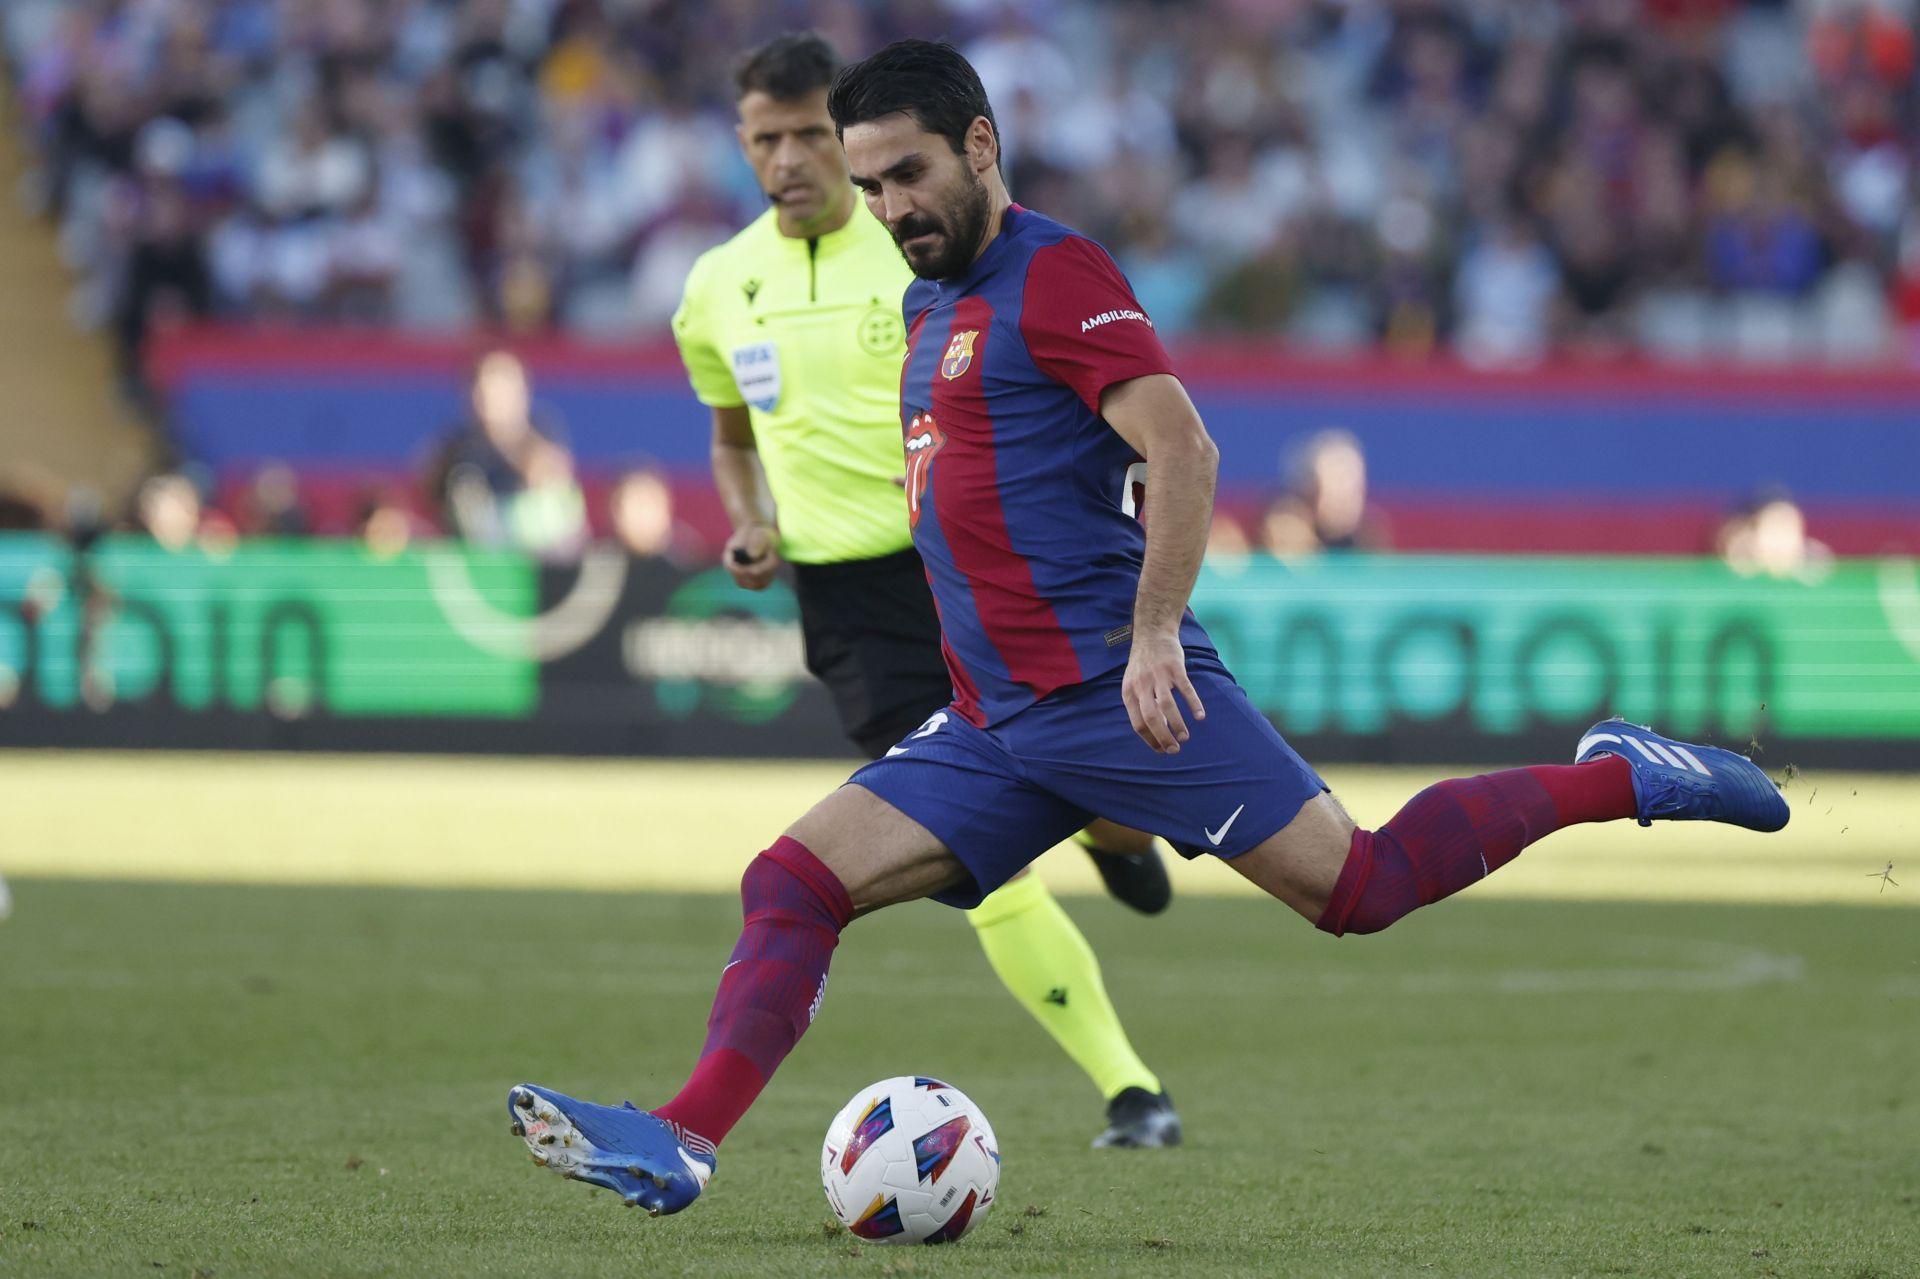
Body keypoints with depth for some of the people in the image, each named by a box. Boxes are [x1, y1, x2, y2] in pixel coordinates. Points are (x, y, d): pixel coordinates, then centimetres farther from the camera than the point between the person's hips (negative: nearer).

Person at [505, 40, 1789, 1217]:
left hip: (1108, 687, -8)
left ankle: (1620, 778, 3)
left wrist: (1152, 636, -23)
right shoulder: (933, 310, 19)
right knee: (792, 887, -5)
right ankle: (682, 1143, -11)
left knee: (1356, 886, -11)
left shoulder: (1054, 275, -8)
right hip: (996, 727, 8)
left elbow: (1183, 453, -17)